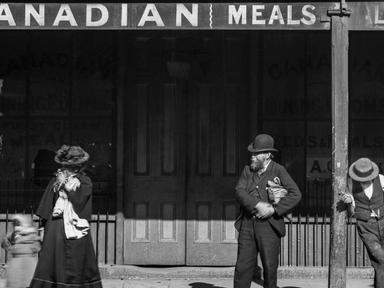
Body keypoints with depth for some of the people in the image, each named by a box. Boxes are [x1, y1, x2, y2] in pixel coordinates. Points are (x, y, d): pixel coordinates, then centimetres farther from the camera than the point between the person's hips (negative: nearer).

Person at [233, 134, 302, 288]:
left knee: (270, 267, 0)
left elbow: (295, 194, -9)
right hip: (247, 224, 3)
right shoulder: (247, 170, 12)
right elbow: (239, 192, -2)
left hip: (269, 225, -3)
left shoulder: (278, 171, 0)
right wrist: (257, 205, -19)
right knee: (242, 267, 1)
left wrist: (273, 209, -17)